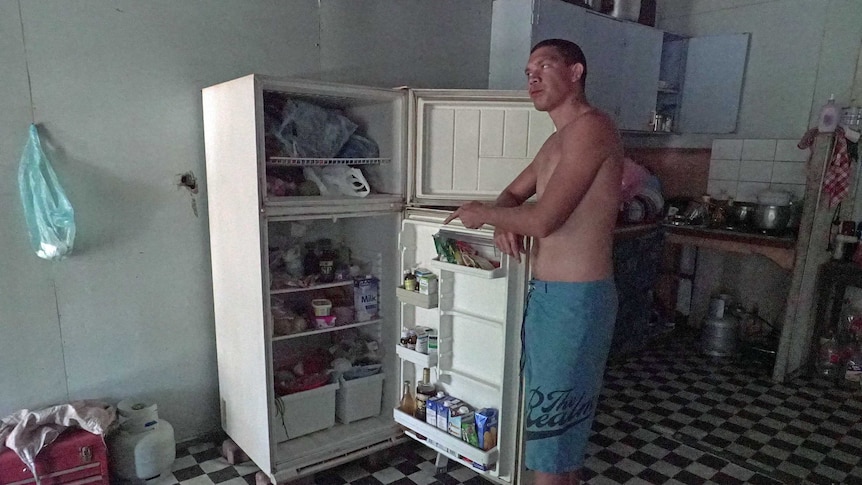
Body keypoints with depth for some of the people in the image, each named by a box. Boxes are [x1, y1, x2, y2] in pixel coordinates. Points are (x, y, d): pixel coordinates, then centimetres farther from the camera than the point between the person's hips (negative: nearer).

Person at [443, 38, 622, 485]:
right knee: (559, 412, 22)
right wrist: (502, 222, -2)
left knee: (550, 419, 3)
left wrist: (482, 214, -7)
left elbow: (543, 220, -24)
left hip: (575, 298, -9)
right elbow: (512, 195, 22)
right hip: (548, 293, 10)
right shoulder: (557, 141, 15)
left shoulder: (589, 128, -16)